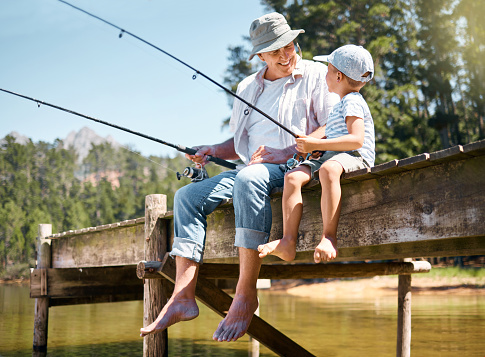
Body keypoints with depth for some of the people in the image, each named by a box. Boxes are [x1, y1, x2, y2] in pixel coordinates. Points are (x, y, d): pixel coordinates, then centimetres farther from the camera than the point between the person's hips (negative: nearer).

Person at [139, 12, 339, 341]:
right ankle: (183, 297, -20)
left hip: (295, 167, -7)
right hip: (252, 168, 7)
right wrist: (213, 151, 7)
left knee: (248, 180, -38)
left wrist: (287, 153, -18)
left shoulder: (316, 74, 4)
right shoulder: (248, 88, 22)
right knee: (188, 196, -10)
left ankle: (246, 295, -35)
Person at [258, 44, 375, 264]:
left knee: (328, 169, -42)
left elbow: (357, 139, -17)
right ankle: (288, 241, -25)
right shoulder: (340, 106, 30)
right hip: (330, 157, 9)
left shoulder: (352, 101, -3)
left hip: (355, 157, -9)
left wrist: (317, 144, -18)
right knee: (293, 177, -15)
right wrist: (312, 146, 18)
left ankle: (329, 237, -41)